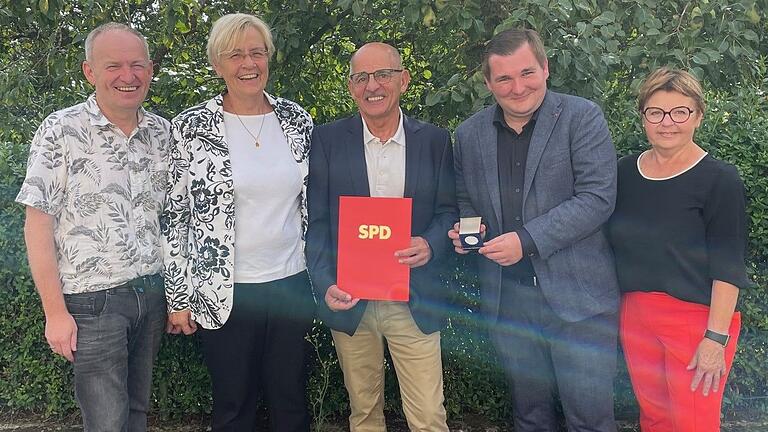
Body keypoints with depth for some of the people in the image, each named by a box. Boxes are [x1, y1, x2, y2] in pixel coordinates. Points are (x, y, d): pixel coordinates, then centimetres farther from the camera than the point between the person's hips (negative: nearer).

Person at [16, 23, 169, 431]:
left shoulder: (162, 133, 5)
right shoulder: (60, 131, -9)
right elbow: (38, 225, -9)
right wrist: (55, 312, -12)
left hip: (152, 293, 5)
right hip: (92, 301, -4)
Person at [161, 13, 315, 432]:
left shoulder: (296, 120, 3)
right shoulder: (191, 128, -7)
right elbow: (172, 216, -3)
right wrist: (177, 297, -4)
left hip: (291, 283, 3)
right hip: (223, 292, -2)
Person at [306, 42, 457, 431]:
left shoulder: (435, 141, 2)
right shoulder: (327, 140, -1)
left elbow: (448, 212, 5)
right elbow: (315, 221, -2)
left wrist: (430, 245, -17)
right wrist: (325, 285, -14)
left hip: (414, 304, 0)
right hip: (348, 301, 0)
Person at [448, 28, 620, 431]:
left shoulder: (582, 118, -6)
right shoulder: (469, 134, 7)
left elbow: (597, 198, -14)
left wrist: (527, 240, -20)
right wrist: (466, 228, -4)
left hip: (577, 296, -4)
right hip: (506, 300, 4)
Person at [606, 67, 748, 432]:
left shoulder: (719, 179, -9)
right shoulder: (625, 172, 6)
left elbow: (727, 267, -11)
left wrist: (716, 337, -15)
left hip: (696, 318, -4)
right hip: (635, 316, 5)